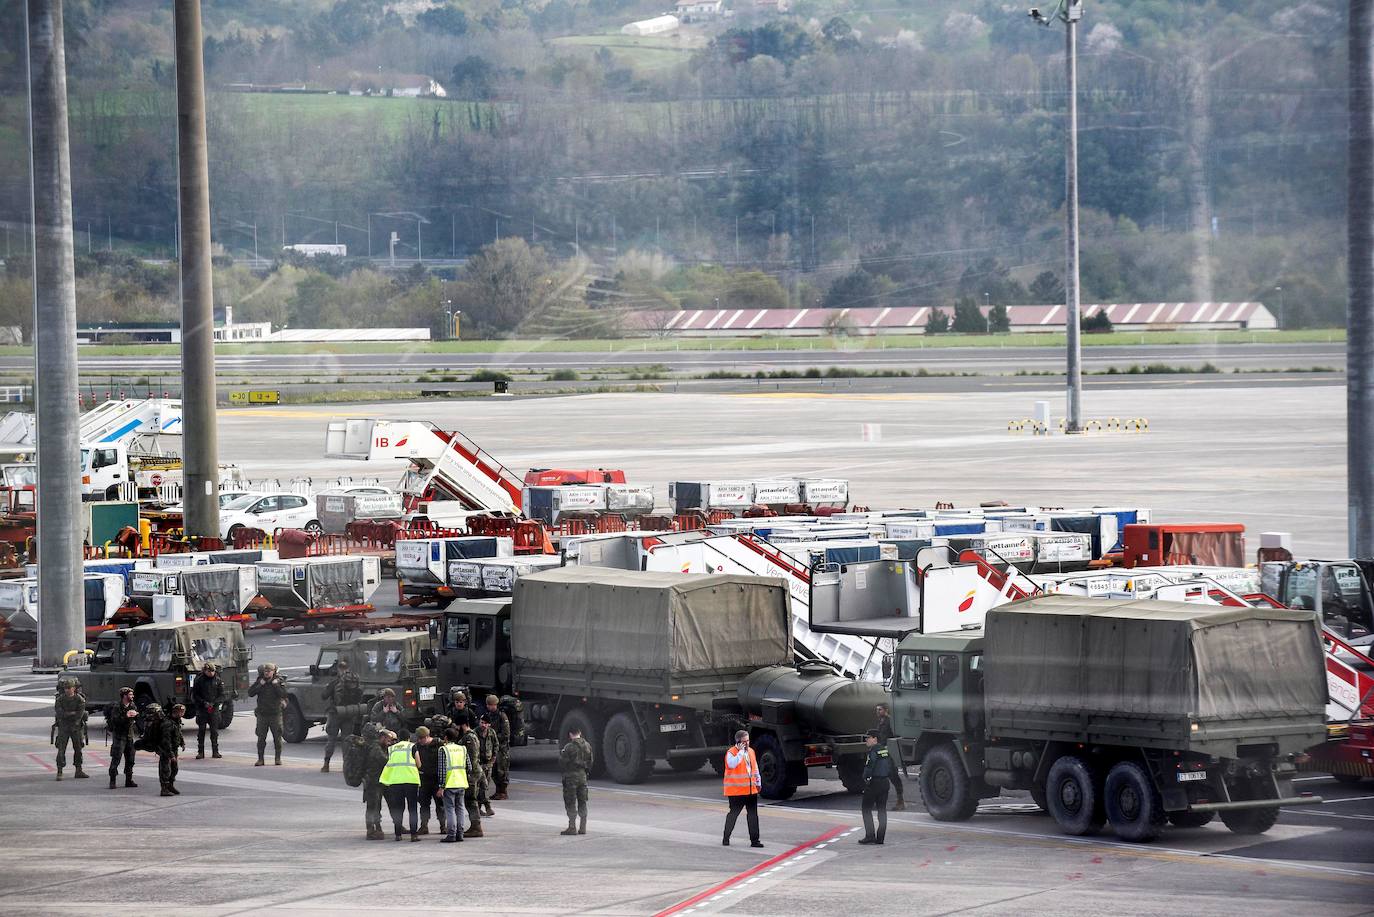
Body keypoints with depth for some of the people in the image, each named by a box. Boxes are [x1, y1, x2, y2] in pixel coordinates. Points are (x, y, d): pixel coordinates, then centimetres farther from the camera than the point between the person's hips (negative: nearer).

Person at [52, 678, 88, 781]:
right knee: (61, 749, -8)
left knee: (78, 749, 8)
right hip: (63, 728, -1)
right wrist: (72, 713, -17)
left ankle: (79, 771, 18)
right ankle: (59, 772, -9)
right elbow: (59, 713, -13)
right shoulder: (60, 699, -4)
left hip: (76, 727, 1)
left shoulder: (80, 700, -5)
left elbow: (79, 714, -12)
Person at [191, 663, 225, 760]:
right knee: (201, 731, 0)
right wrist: (204, 703, -12)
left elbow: (221, 696, 5)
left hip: (214, 709, 1)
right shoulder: (199, 680, -1)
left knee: (214, 731, 1)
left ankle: (215, 752, 6)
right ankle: (200, 752, 4)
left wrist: (213, 703, -10)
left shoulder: (218, 680, 4)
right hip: (201, 709, -1)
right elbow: (195, 695, 1)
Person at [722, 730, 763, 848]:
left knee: (753, 815, 4)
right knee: (734, 814, 0)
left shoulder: (751, 751, 14)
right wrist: (741, 751, -22)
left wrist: (758, 782, 23)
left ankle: (754, 840, 7)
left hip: (751, 789, 6)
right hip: (736, 790, -6)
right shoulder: (731, 753, -9)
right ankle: (726, 838, 12)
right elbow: (732, 764, -28)